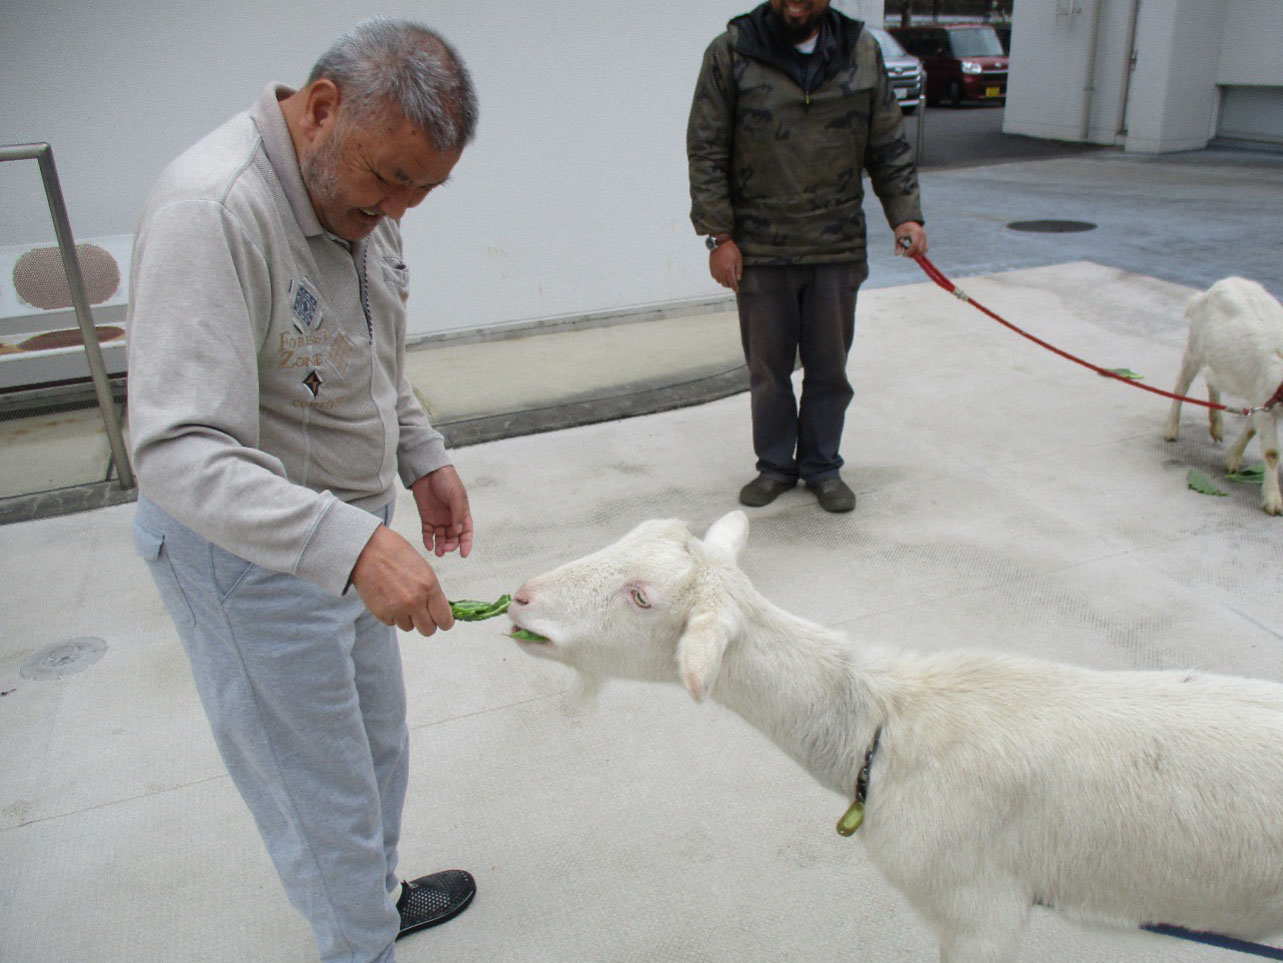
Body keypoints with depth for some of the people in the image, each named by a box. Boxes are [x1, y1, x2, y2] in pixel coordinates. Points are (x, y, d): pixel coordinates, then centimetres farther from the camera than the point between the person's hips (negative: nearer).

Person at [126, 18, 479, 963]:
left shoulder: (359, 186, 0)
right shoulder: (211, 212, -29)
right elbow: (178, 454, -36)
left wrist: (424, 457, 8)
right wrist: (352, 543, -46)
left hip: (345, 530, 9)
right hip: (245, 553, -9)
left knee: (378, 743, 26)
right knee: (321, 784, 10)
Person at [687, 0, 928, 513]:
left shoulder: (862, 51, 4)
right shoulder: (730, 52, -4)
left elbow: (889, 148, 9)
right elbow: (706, 151, -4)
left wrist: (905, 214, -3)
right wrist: (719, 235, -9)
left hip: (837, 246, 2)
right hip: (759, 249, -2)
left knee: (829, 367, 10)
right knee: (768, 367, 9)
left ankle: (821, 465, 26)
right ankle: (775, 465, 27)